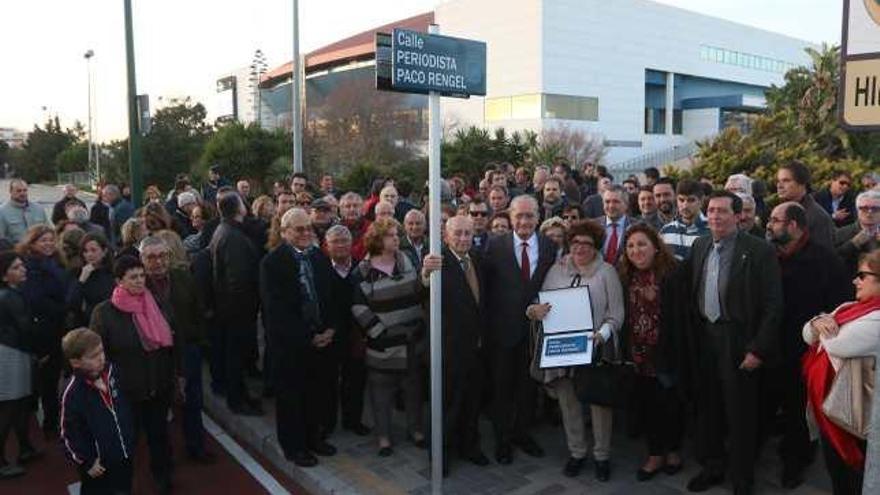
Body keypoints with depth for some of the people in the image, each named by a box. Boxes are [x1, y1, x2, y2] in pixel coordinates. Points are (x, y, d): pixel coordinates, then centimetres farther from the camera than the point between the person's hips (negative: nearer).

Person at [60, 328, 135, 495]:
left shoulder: (111, 370, -4)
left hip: (125, 457, 6)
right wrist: (86, 462, -12)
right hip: (100, 467, -6)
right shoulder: (73, 394, -23)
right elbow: (69, 434, -16)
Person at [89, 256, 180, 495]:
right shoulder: (104, 312, -12)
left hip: (161, 386, 3)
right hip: (126, 391, -3)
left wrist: (178, 374, 10)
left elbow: (174, 342, 7)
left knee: (159, 432, 18)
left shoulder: (158, 305, 0)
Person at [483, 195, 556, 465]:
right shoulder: (496, 246, -6)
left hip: (536, 327, 2)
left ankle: (522, 432, 35)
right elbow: (487, 287, -8)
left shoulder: (550, 247, -1)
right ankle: (502, 438, 27)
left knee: (528, 385, 16)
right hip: (503, 329, -2)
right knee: (502, 386, 11)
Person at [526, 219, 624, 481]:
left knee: (600, 402, 6)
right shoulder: (557, 269, 6)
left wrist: (601, 334, -21)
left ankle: (602, 455, 24)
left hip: (595, 348, -3)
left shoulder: (607, 272, -3)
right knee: (568, 402, 12)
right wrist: (533, 310, -14)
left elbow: (616, 313, -5)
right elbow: (541, 303, 8)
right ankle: (576, 452, 30)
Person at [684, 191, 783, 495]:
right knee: (706, 406, 17)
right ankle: (711, 467, 36)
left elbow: (773, 306, -13)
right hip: (703, 338, 5)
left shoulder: (759, 251, -12)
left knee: (740, 412, 7)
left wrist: (759, 349, -16)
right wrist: (690, 333, 5)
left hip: (738, 341, -5)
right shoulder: (699, 246, 4)